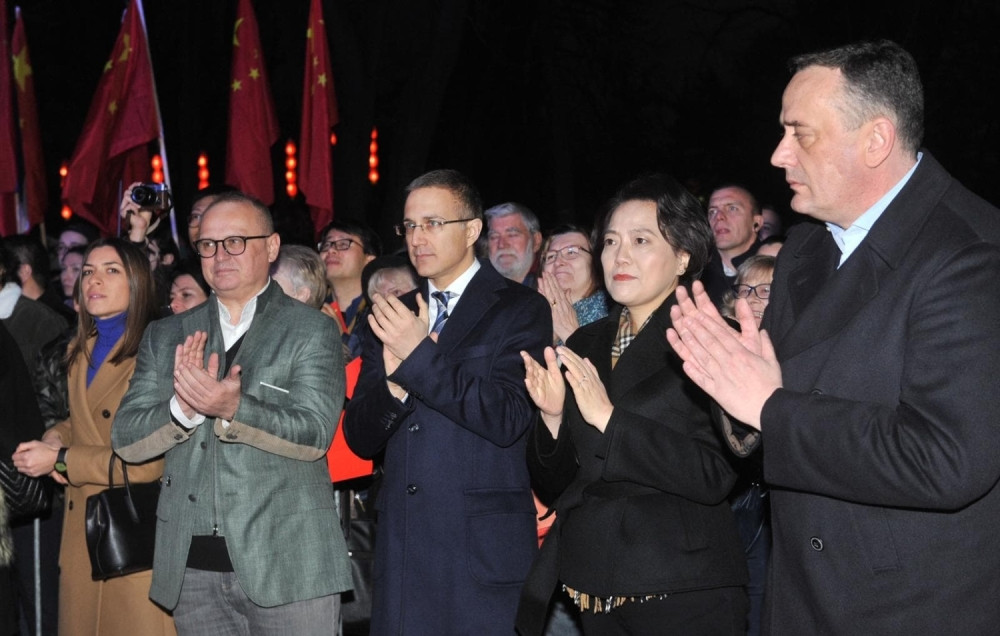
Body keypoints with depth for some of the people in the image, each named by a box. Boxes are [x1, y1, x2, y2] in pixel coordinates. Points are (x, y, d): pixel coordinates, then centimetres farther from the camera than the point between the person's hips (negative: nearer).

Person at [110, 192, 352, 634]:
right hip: (193, 568, 3)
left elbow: (313, 435, -11)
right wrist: (183, 407, -16)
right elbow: (126, 441, 4)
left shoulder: (312, 332, 0)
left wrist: (232, 409, -27)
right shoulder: (165, 336, 11)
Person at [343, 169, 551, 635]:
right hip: (402, 545, 5)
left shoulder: (520, 309, -2)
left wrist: (420, 356, -17)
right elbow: (359, 439, 8)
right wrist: (393, 382, -12)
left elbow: (509, 419, -14)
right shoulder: (392, 316, 12)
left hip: (483, 545, -4)